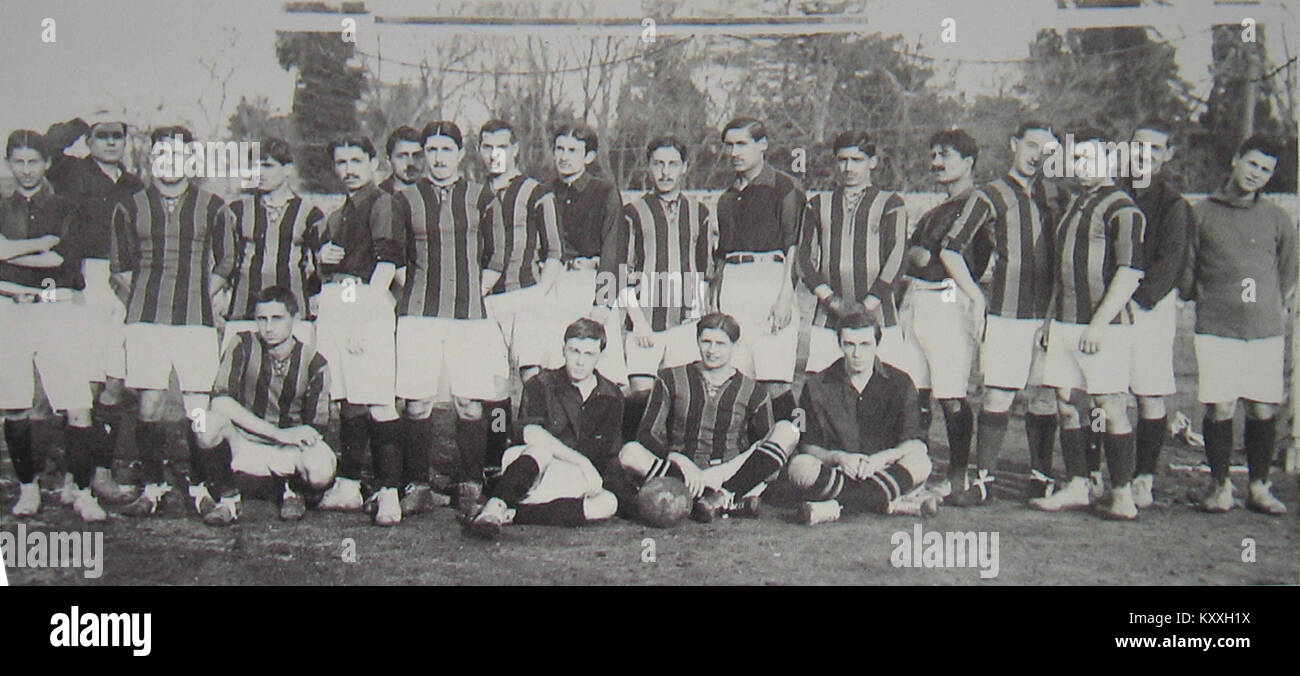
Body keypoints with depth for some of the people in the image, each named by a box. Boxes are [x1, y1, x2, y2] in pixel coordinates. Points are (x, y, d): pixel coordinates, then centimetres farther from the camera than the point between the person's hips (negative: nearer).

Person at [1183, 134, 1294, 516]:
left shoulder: (1277, 219, 12)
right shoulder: (1202, 213, 7)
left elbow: (1287, 274, 19)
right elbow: (1187, 273, 11)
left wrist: (1277, 308, 11)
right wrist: (1206, 299, 3)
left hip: (1265, 328, 2)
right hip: (1216, 328, -1)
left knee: (1263, 410, -1)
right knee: (1219, 409, -6)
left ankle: (1259, 488, 11)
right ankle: (1220, 485, 7)